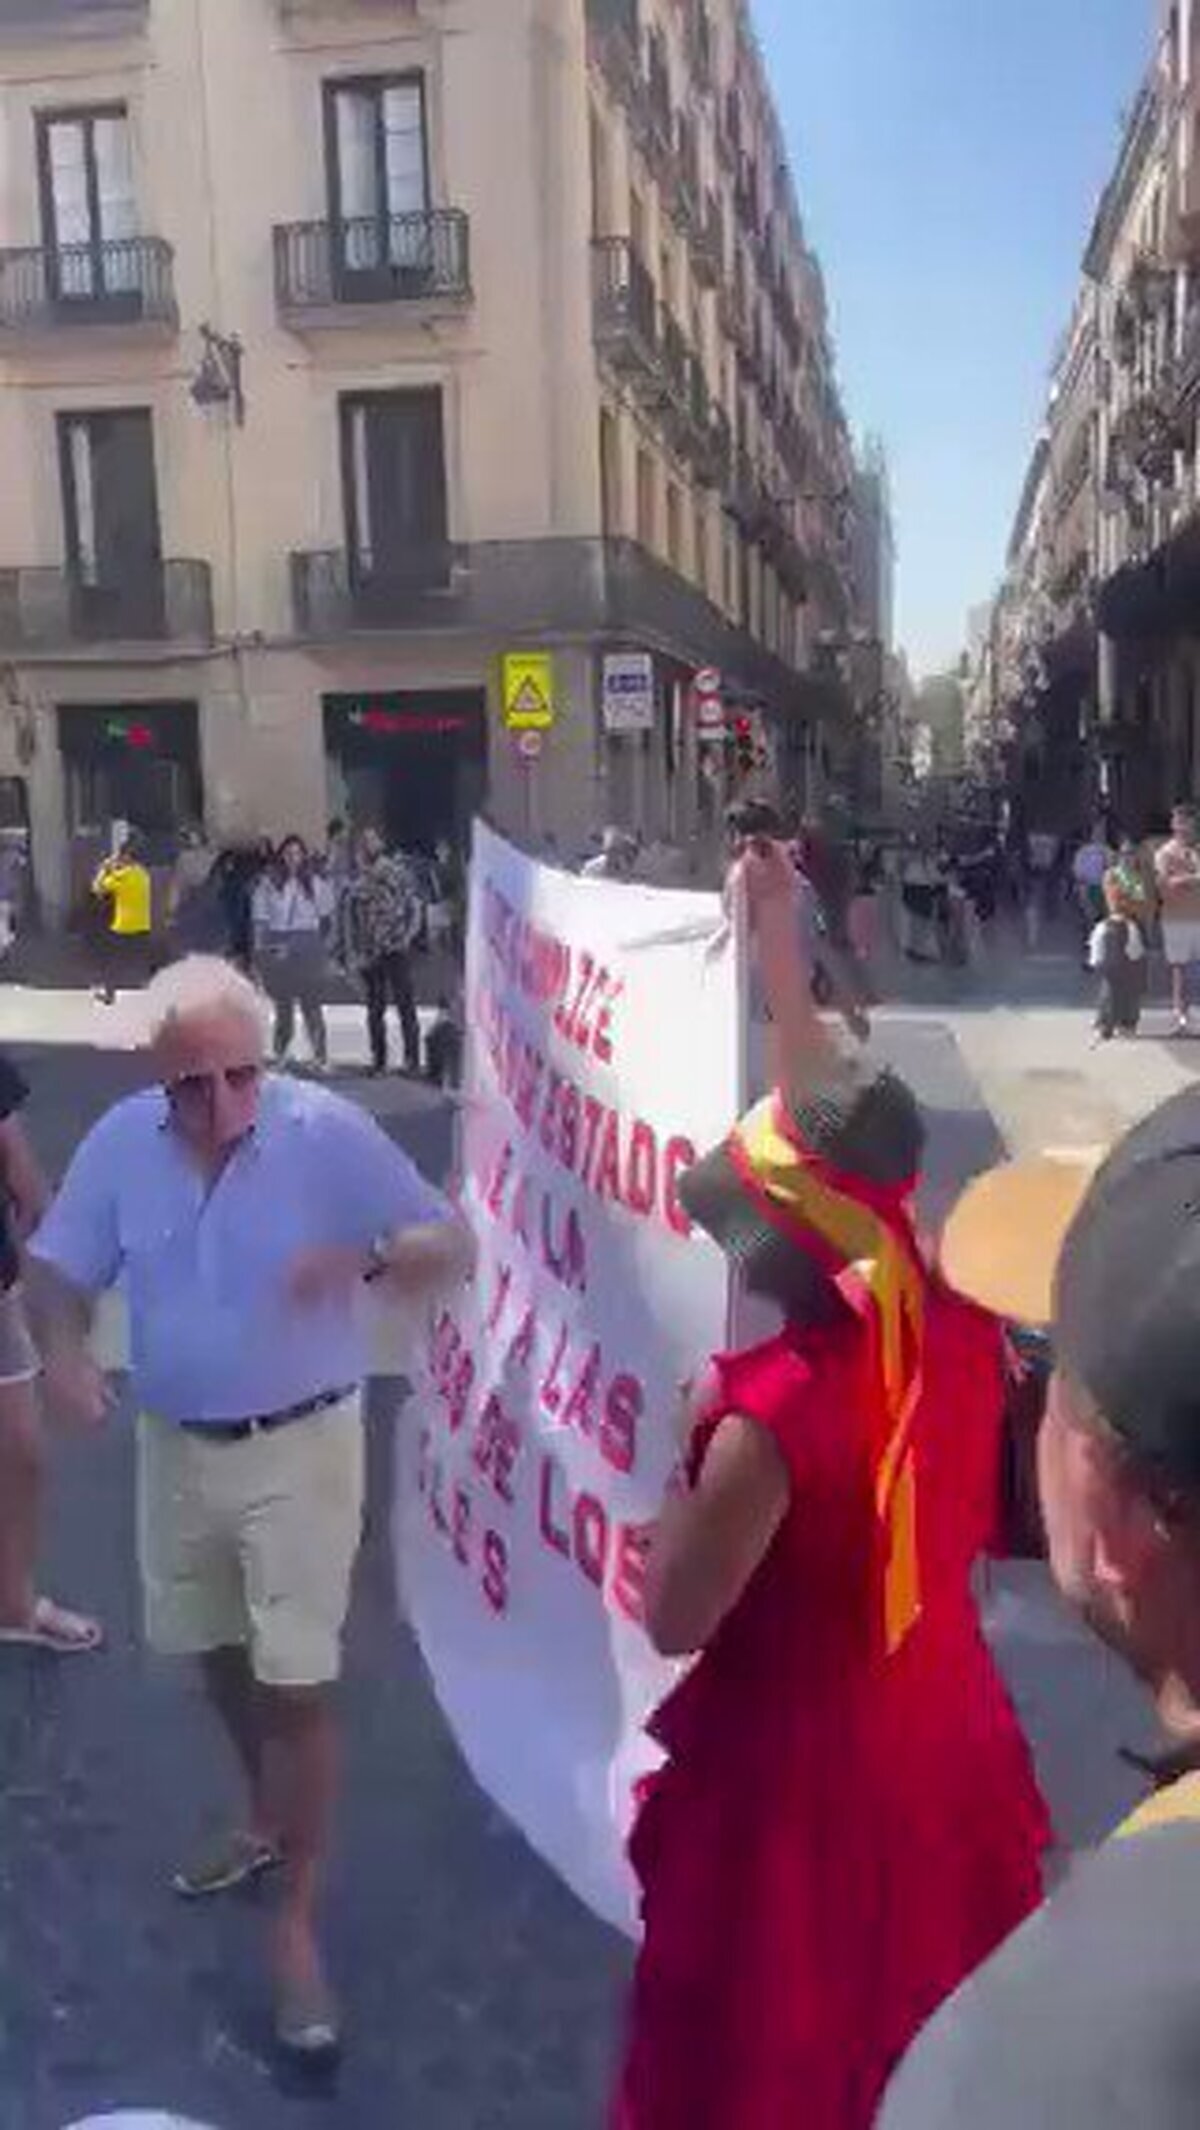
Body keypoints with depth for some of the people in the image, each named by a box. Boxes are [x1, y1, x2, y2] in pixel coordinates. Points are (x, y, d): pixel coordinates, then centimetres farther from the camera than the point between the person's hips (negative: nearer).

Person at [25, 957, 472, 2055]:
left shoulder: (328, 1132, -18)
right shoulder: (121, 1141, -7)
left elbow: (451, 1243, -15)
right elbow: (59, 1265, 4)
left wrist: (368, 1259, -37)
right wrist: (63, 1346, -17)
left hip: (299, 1447, -4)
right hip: (176, 1446, 5)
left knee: (296, 1683, -3)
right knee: (222, 1656, 22)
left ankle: (299, 1918, 16)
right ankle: (269, 1822, 48)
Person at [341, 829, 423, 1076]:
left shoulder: (398, 872, 0)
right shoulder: (356, 881, 7)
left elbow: (413, 905, 1)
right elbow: (349, 916, 9)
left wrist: (407, 935, -10)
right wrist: (352, 953, 3)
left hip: (396, 948, -3)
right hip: (369, 952, 3)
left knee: (405, 1005, -4)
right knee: (374, 1008, 9)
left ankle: (412, 1060, -1)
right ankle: (378, 1060, 16)